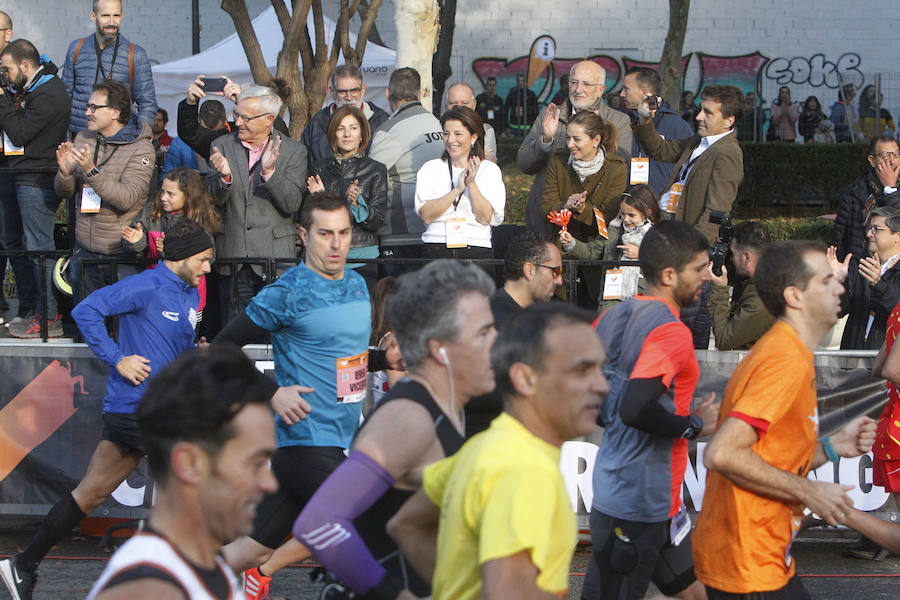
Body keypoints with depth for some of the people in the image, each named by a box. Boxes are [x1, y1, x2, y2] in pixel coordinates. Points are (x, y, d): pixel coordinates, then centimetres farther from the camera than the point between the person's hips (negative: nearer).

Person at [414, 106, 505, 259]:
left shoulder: (490, 170, 11)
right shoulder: (430, 169, 12)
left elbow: (486, 219, 1)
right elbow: (425, 215, -2)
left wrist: (471, 183, -8)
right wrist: (457, 190, -10)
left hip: (476, 251, 0)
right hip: (436, 250, 0)